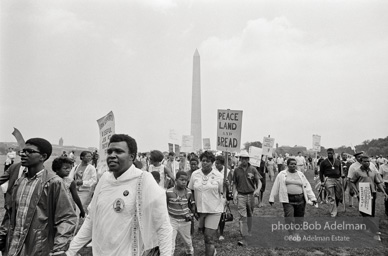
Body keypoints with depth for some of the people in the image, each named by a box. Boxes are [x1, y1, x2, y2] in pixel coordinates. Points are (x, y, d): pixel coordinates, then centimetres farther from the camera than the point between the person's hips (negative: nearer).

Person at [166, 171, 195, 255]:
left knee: (188, 241, 23)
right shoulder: (169, 192, -16)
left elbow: (192, 205, 7)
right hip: (172, 220, -3)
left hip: (185, 221, 3)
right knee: (170, 244, -6)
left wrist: (191, 214, -7)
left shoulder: (189, 192, -8)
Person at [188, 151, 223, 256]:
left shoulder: (218, 176, -9)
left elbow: (222, 193, -2)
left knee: (209, 237, -6)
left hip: (214, 210, -4)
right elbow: (191, 191, 8)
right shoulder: (194, 174, -2)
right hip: (199, 209, 4)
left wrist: (225, 210, -1)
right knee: (204, 234, 21)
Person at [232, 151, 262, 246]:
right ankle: (244, 238, -5)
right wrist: (234, 193, -4)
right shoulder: (237, 170, 2)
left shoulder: (253, 169, -1)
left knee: (249, 216, 15)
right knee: (243, 216, -6)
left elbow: (259, 182, -1)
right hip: (241, 195, -1)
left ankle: (249, 233, 34)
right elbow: (234, 184, 9)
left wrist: (258, 190, -20)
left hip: (251, 195, 1)